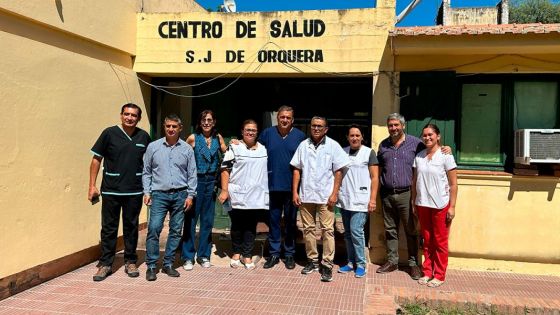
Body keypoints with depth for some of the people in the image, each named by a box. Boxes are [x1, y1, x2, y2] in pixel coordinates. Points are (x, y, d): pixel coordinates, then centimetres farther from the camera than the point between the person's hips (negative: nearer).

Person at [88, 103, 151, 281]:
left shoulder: (144, 137, 4)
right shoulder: (109, 133, -3)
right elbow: (97, 159, 0)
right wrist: (92, 186, -4)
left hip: (134, 191, 2)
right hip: (110, 190, -2)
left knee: (131, 227, 11)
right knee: (109, 228, 6)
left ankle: (130, 262, 24)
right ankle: (106, 264, 17)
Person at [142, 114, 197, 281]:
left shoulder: (187, 149, 5)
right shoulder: (153, 147, 5)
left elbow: (192, 174, 7)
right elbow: (146, 172, 8)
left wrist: (190, 195, 1)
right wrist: (147, 192, 0)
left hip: (180, 195, 1)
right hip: (159, 194, -1)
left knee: (176, 231, 6)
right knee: (154, 228, -9)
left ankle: (168, 264, 18)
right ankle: (151, 266, 2)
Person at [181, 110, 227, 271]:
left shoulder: (218, 138, 7)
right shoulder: (193, 138, -3)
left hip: (211, 182, 4)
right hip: (196, 181, -3)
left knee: (207, 221, 9)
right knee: (191, 219, -1)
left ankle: (204, 255, 22)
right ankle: (188, 257, 10)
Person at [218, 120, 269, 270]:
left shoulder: (264, 149, 12)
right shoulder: (234, 147, -1)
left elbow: (268, 170, 20)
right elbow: (225, 169, -4)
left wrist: (268, 191, 16)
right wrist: (224, 190, -11)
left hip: (256, 196, 3)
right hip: (237, 196, -3)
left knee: (251, 227, 7)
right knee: (237, 226, 9)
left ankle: (247, 255, 18)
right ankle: (236, 253, 25)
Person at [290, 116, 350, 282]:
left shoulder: (333, 146, -1)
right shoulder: (303, 145, 7)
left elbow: (338, 171, -2)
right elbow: (297, 170, 9)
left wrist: (334, 194, -9)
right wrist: (294, 192, 3)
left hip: (325, 196, -3)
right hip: (305, 195, 3)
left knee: (327, 230, -2)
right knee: (308, 228, 11)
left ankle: (327, 264, 5)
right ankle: (312, 260, 25)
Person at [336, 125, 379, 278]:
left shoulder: (369, 152, -2)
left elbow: (375, 177, -4)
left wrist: (372, 199, -10)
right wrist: (336, 194, 8)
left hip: (360, 200, -5)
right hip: (344, 200, 5)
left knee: (356, 231, -9)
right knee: (348, 233, 10)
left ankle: (361, 264, 5)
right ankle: (351, 262, 21)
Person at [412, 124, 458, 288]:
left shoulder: (445, 156, -7)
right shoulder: (419, 156, 6)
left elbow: (453, 184, -8)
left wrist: (452, 207, -11)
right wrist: (414, 203, 8)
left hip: (440, 205, -4)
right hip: (423, 204, 4)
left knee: (440, 241, 5)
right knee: (427, 240, 13)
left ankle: (439, 276, 15)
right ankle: (427, 272, 23)